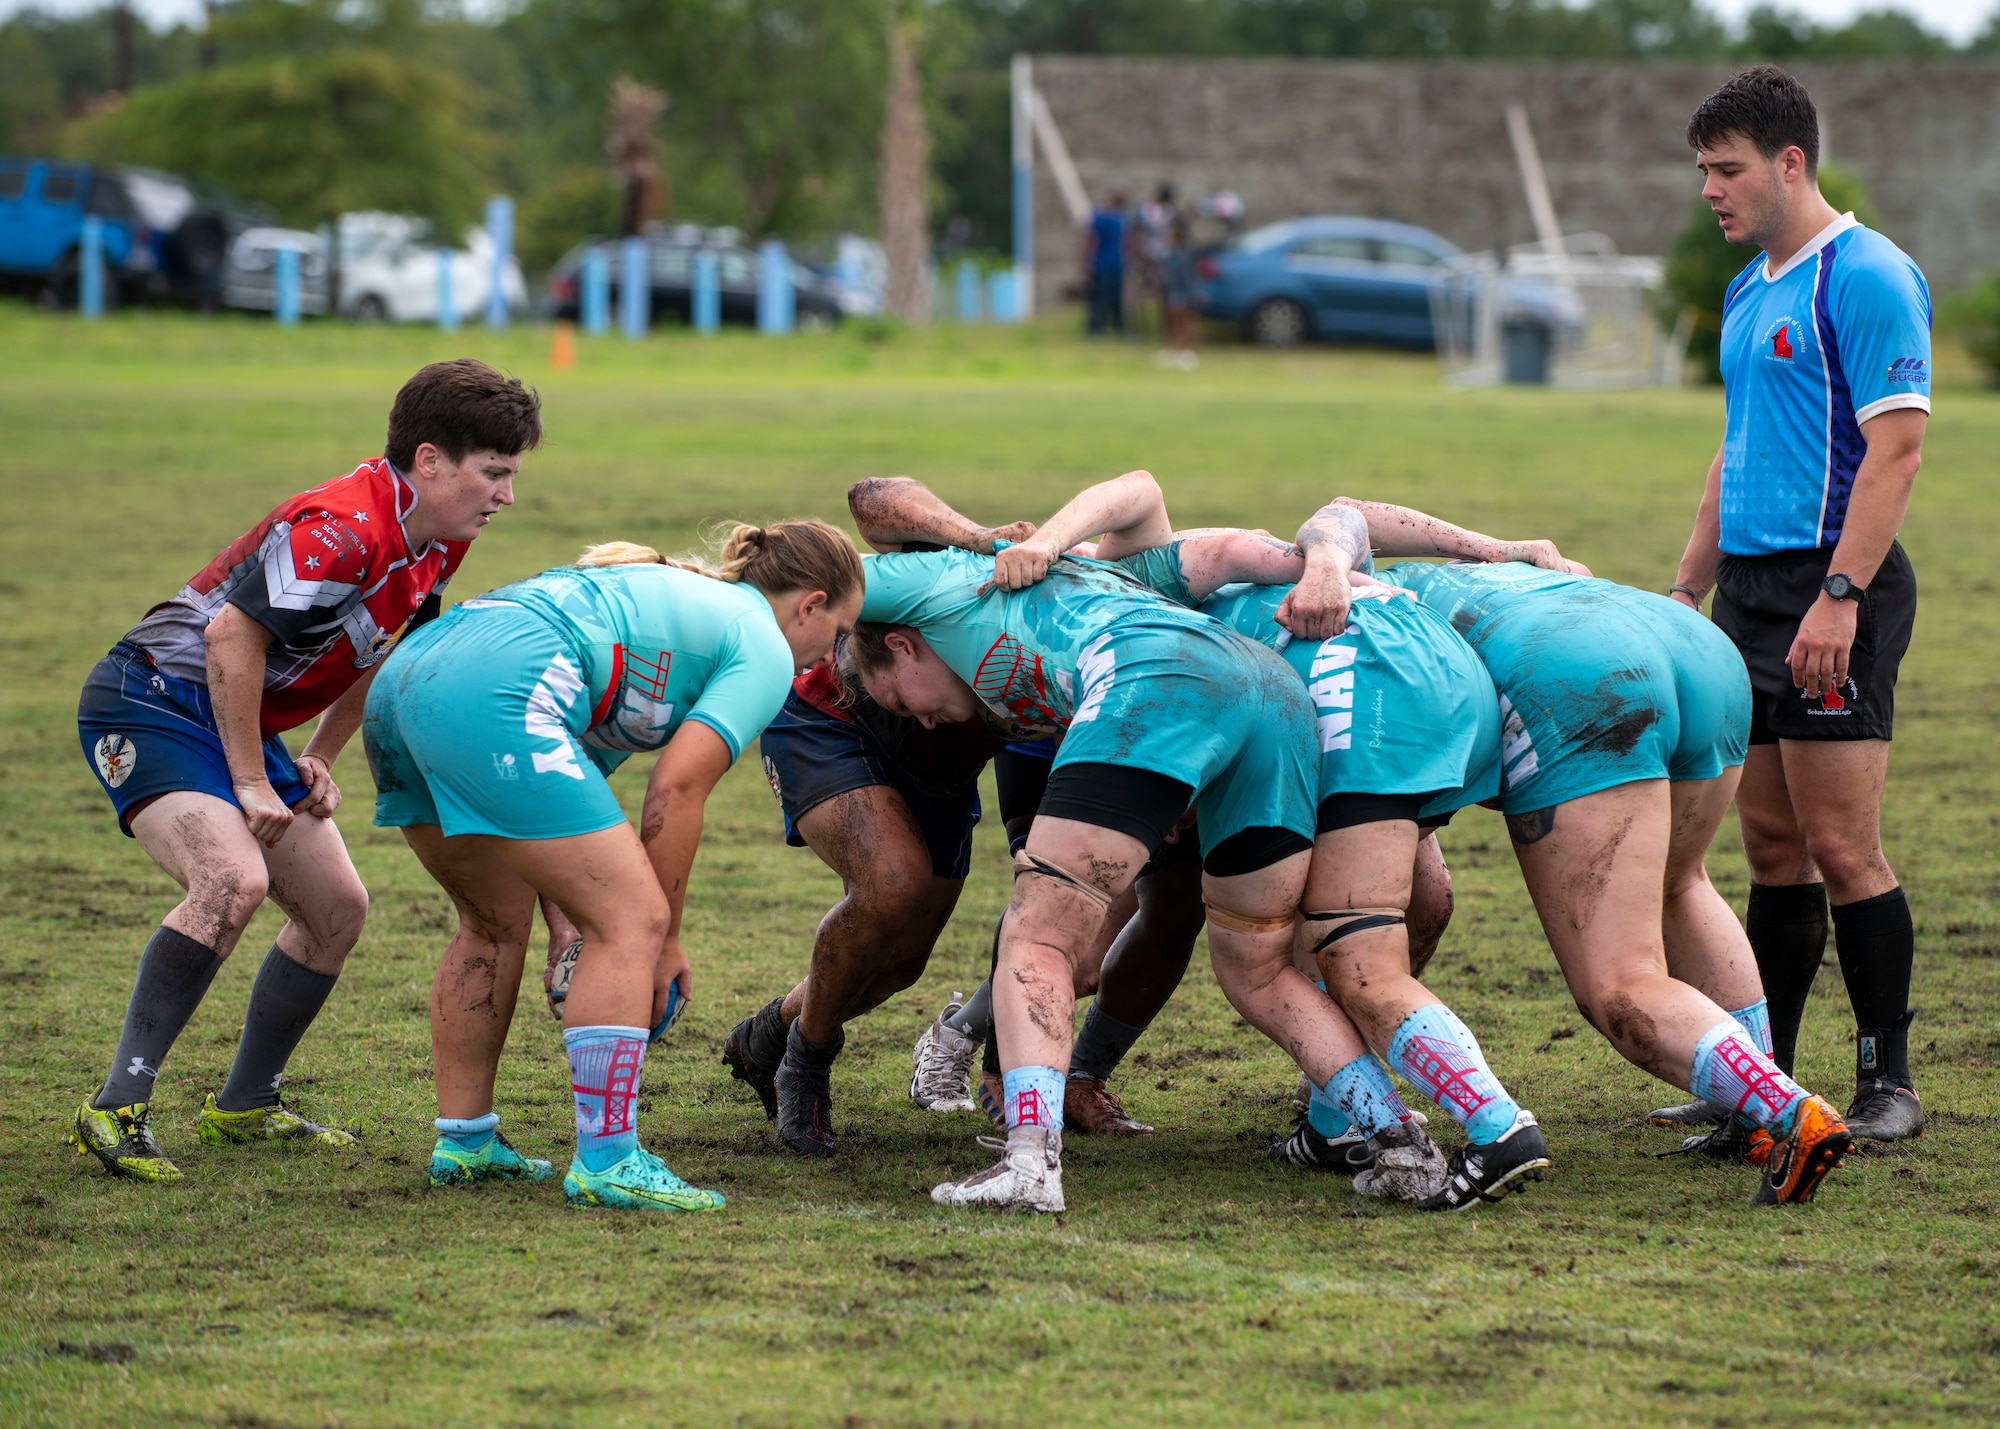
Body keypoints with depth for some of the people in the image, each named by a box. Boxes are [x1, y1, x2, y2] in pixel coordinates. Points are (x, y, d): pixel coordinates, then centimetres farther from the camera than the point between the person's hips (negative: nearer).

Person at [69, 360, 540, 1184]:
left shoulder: (438, 544, 4)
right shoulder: (340, 528, -27)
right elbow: (232, 634, -29)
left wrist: (321, 760, 10)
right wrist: (251, 784, -23)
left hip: (241, 724, 10)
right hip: (151, 704, -10)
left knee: (337, 907, 9)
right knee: (235, 879, -30)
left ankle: (245, 1106, 23)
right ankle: (116, 1109, -29)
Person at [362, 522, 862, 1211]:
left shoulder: (674, 590, 34)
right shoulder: (764, 647, 9)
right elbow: (676, 789, -3)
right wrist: (668, 938, 6)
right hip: (492, 694, -10)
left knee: (498, 920, 25)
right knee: (633, 920, -5)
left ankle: (464, 1141, 29)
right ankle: (606, 1161, -8)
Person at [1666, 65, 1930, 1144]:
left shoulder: (1867, 277, -11)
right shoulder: (1749, 290, 17)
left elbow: (1895, 447, -17)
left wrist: (1839, 594, -23)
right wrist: (1685, 590, 22)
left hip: (1834, 588, -8)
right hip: (1750, 590, 8)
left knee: (1841, 849, -8)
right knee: (1772, 845, 10)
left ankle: (1888, 1083, -1)